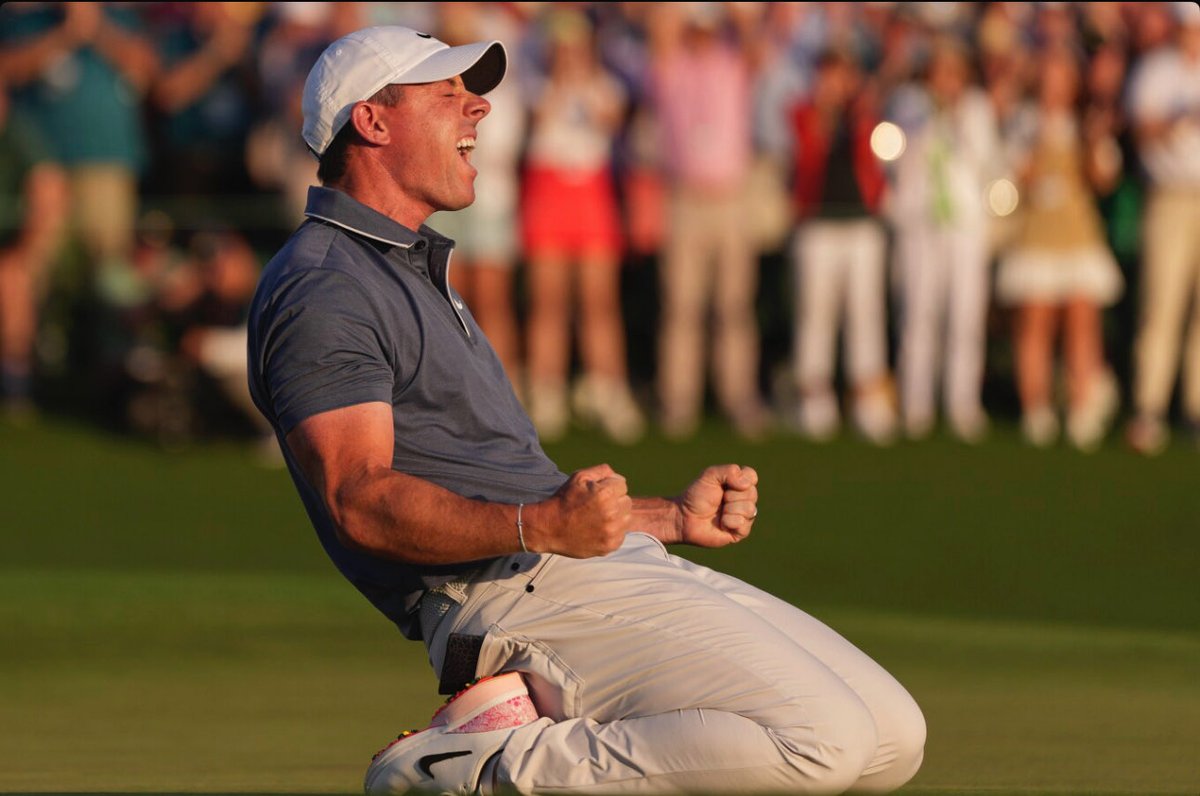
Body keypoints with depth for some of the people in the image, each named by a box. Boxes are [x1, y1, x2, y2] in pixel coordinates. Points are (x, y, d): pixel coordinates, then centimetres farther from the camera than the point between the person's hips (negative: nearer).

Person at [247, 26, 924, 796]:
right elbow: (361, 501, -19)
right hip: (517, 589, -10)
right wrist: (543, 525, -34)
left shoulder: (418, 273, 29)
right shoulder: (322, 291, -5)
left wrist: (675, 516, 26)